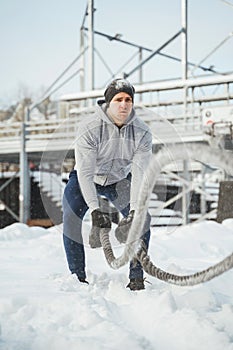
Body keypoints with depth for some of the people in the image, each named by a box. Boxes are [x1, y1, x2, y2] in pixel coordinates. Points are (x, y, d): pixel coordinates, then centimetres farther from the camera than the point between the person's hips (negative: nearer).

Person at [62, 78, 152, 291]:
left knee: (142, 218, -15)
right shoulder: (89, 128, -30)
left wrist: (135, 210, -38)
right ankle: (77, 276, -7)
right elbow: (85, 173, -32)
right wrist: (95, 209, -42)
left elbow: (139, 174, -26)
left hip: (120, 180, 2)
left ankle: (136, 277, -5)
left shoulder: (142, 132, -22)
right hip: (86, 180, -2)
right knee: (71, 220, -22)